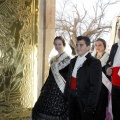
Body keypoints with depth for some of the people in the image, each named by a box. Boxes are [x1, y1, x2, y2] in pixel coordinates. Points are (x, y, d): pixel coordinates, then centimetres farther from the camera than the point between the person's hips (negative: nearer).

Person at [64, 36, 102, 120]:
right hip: (71, 98, 6)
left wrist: (90, 106, -16)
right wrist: (66, 94, 10)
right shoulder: (73, 61, 10)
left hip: (84, 100, -6)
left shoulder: (94, 62, -10)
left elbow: (96, 86, -14)